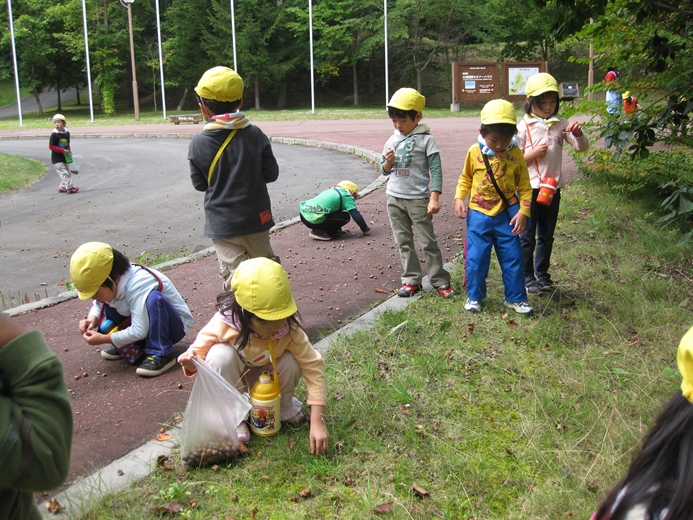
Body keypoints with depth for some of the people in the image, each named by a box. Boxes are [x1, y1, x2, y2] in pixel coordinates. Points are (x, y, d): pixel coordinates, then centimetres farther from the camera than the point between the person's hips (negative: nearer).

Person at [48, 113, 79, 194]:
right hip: (57, 159, -7)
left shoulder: (67, 133, 5)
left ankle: (62, 187, 25)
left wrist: (69, 151, 4)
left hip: (65, 158, 7)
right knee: (64, 173, -12)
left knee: (68, 173, 13)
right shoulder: (54, 135, -14)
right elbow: (51, 146, -15)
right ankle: (70, 188, -11)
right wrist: (62, 150, -22)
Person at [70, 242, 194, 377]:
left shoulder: (137, 286, -32)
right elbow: (98, 304, 8)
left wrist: (103, 339, -24)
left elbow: (139, 331, -33)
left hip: (175, 325, -7)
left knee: (154, 298, -36)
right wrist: (92, 318, -13)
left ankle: (161, 355, -26)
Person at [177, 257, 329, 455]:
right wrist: (191, 362, -48)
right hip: (232, 378, -1)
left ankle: (283, 406, 4)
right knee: (220, 354, -34)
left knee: (292, 363, -30)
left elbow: (313, 365, -30)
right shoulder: (224, 324, -35)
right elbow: (199, 352, -21)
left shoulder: (289, 327, -31)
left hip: (264, 376, 1)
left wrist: (317, 421, -35)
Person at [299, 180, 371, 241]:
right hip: (313, 220, -9)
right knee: (345, 217, 2)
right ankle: (319, 231, -2)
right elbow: (356, 215, -2)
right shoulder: (347, 196, 4)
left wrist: (338, 229, 46)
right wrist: (365, 229, 12)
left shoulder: (331, 191, 28)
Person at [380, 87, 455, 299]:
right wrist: (387, 162, -8)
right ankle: (411, 280, 18)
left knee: (428, 241, 0)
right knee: (403, 242, 10)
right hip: (394, 198, 6)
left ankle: (440, 280, 9)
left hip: (418, 199, -5)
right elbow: (385, 171, 15)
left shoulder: (426, 140, -8)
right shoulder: (392, 141, 8)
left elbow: (435, 170, -11)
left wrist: (434, 198, -18)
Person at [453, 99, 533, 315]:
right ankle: (474, 296, 21)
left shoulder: (516, 154, -5)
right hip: (478, 215, 0)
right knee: (475, 258, 2)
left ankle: (515, 298, 23)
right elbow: (465, 178, 9)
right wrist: (459, 198, -5)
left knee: (512, 257, 8)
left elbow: (524, 186, 0)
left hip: (506, 216, 1)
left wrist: (523, 211, -8)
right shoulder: (475, 152, -5)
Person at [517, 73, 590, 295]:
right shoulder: (524, 127, -6)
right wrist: (532, 154, -20)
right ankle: (527, 277, 16)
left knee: (547, 235, 15)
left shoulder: (561, 124, 4)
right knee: (528, 236, 5)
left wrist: (578, 133, -19)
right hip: (530, 189, -4)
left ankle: (542, 274, 28)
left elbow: (582, 147, 0)